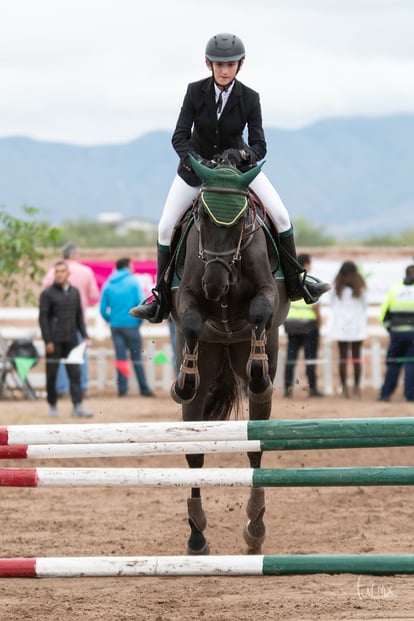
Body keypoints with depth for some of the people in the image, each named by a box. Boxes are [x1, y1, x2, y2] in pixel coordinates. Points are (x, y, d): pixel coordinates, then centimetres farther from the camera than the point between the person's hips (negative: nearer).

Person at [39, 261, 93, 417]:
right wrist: (48, 341, -11)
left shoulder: (74, 292, 12)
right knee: (52, 374, 3)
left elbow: (79, 315, 17)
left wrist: (84, 335, 9)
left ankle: (77, 406, -7)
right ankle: (52, 406, 12)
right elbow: (43, 318, -5)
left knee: (75, 373, -4)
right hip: (54, 340, -3)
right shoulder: (47, 293, -2)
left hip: (71, 339, 3)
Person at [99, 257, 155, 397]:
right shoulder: (133, 282, -4)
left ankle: (122, 388, 2)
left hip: (115, 327, 3)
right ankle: (144, 388, 3)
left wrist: (111, 320, 13)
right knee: (137, 358, 2)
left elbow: (103, 308, 3)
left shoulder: (108, 285, 6)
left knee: (120, 358, 6)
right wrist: (140, 319, 2)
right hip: (131, 325, -3)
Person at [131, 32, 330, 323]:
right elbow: (179, 136, -17)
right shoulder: (195, 92, -15)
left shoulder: (250, 98, -15)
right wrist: (193, 160, -36)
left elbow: (259, 145, -17)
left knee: (281, 215, -12)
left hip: (237, 163, 0)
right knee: (165, 227, -9)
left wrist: (242, 153, -39)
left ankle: (295, 281, 5)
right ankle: (161, 297, 4)